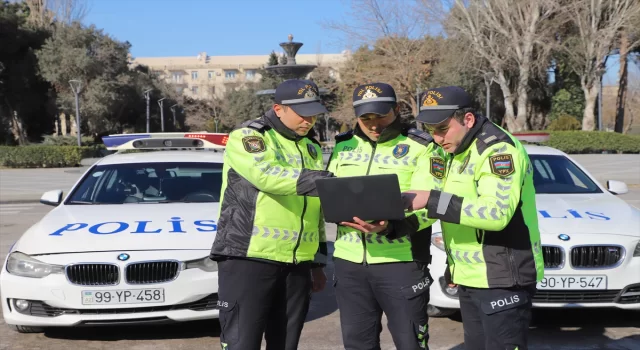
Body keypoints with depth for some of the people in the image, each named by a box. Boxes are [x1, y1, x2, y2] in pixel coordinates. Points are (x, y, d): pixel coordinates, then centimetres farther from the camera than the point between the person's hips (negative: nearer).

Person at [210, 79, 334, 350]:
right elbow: (269, 175, -25)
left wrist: (317, 263, 19)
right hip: (248, 258, -6)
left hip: (296, 265, 7)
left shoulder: (312, 149, 18)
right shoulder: (247, 136, -4)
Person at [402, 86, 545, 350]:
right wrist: (455, 266, 14)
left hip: (502, 280, -10)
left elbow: (497, 213, -28)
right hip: (471, 280, 10)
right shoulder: (458, 153, 15)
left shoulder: (499, 149, -16)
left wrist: (431, 200, -27)